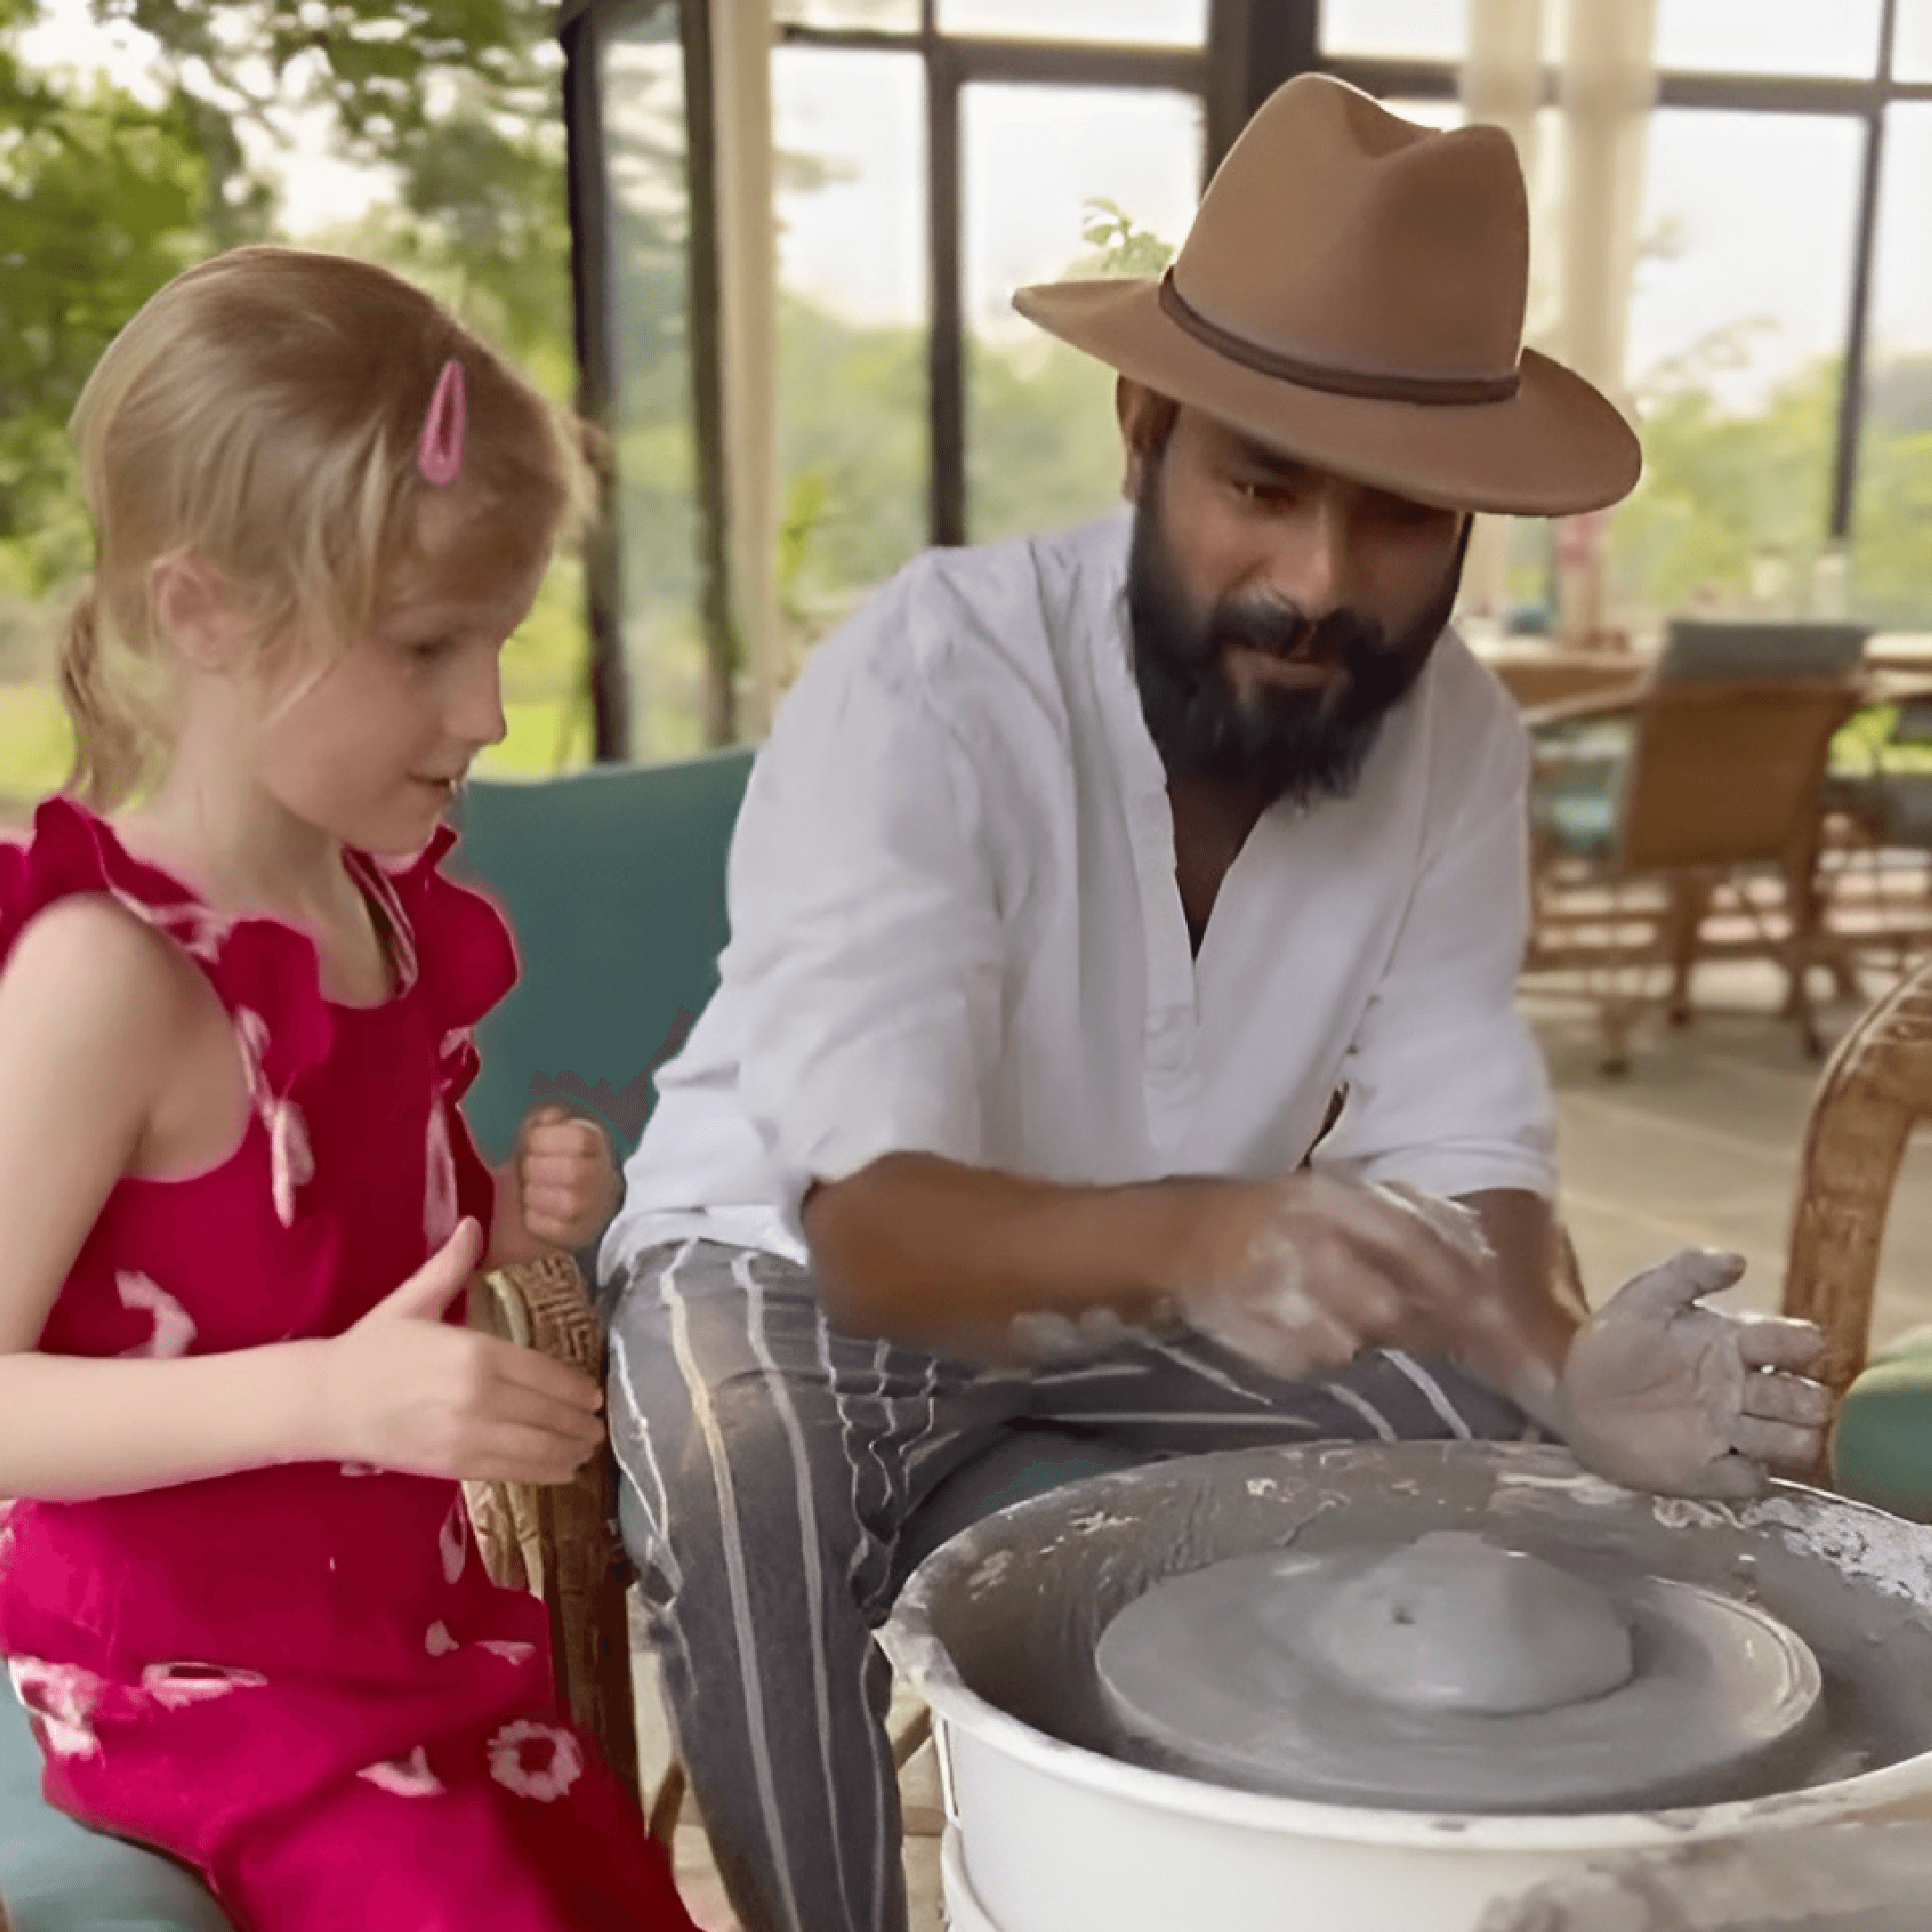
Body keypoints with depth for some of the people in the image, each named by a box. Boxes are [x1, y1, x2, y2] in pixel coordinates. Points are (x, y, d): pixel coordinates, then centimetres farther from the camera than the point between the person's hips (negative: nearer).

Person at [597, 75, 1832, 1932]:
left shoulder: (1457, 734, -14)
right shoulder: (917, 687, -29)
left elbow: (1457, 1151, -14)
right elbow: (873, 1220, -37)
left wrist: (1564, 1361, -36)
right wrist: (1180, 1236, -56)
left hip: (1177, 1273, 5)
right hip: (804, 1252, -4)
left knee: (1510, 1437, -13)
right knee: (741, 1502, -33)